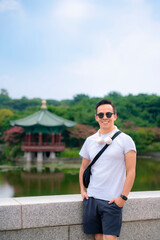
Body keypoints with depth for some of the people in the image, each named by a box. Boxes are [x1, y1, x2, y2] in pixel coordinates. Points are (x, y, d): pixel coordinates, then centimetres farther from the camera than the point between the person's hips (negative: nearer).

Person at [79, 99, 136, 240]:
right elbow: (83, 167, 21)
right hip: (91, 198, 4)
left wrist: (123, 197, -11)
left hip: (112, 200, -4)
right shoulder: (90, 140, 10)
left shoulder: (125, 140, -4)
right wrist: (82, 190, 10)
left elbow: (131, 172, -6)